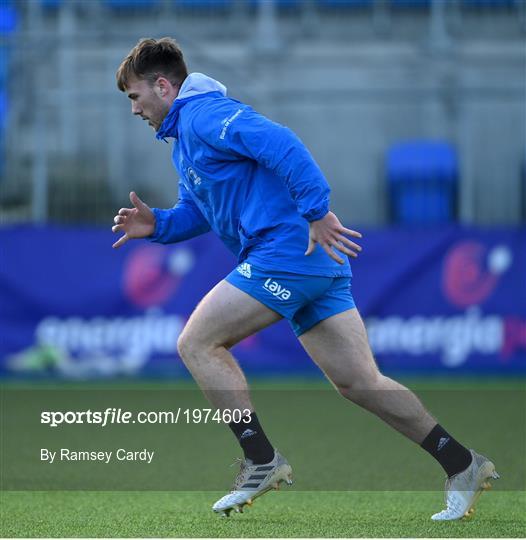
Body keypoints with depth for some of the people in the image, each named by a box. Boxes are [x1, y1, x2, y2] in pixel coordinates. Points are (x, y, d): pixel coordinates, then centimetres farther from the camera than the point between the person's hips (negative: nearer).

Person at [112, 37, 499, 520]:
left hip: (286, 252, -10)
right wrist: (157, 224, 10)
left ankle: (263, 460, -8)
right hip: (316, 263, 10)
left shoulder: (202, 114, -8)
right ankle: (463, 465, 6)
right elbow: (197, 212, 31)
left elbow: (280, 144, -21)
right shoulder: (185, 138, 25)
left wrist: (317, 213, -25)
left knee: (197, 343, -7)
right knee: (359, 382, 7)